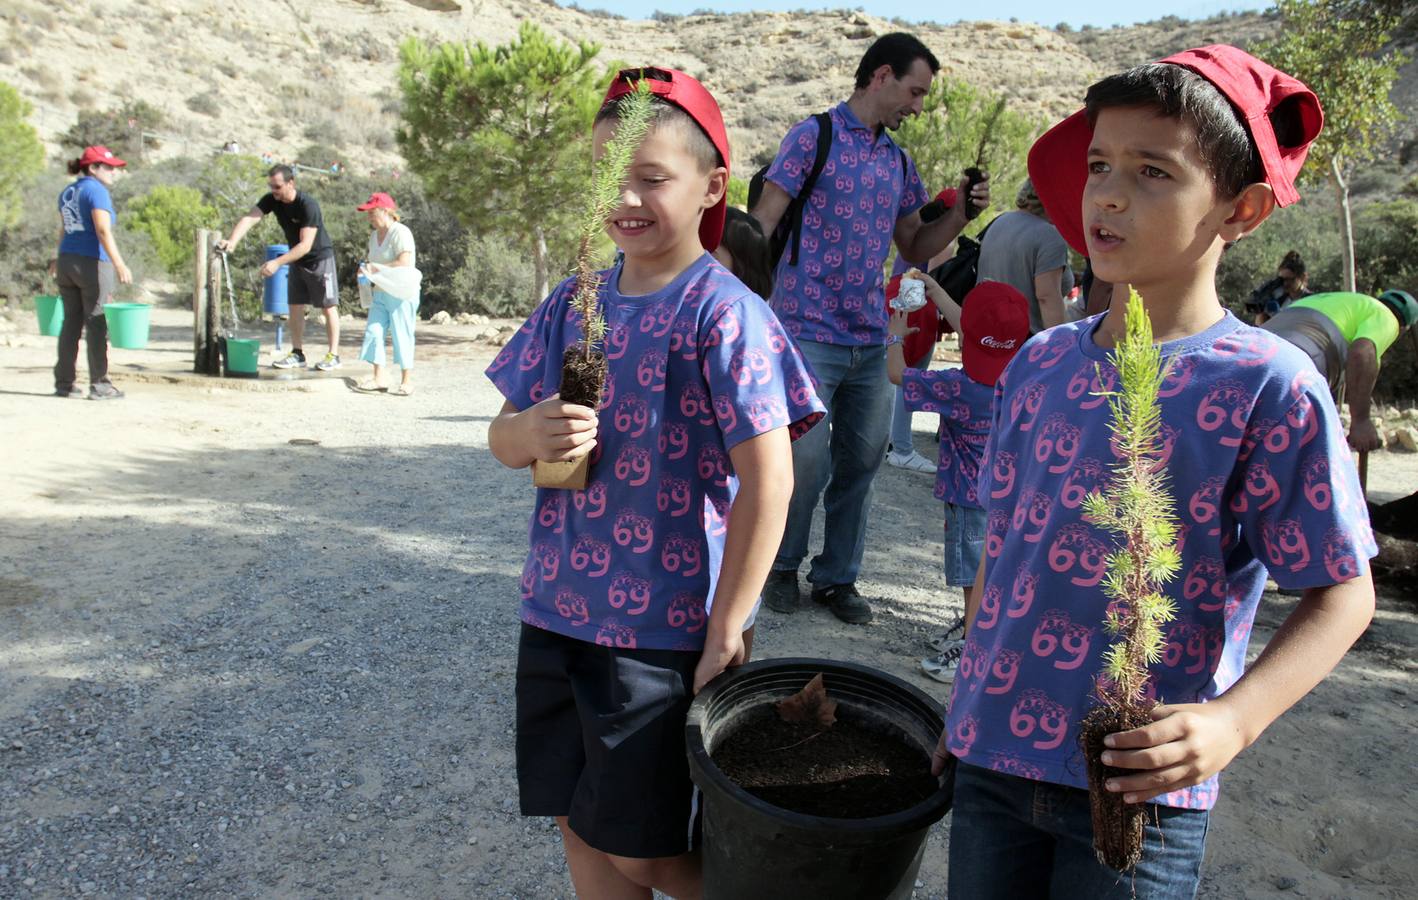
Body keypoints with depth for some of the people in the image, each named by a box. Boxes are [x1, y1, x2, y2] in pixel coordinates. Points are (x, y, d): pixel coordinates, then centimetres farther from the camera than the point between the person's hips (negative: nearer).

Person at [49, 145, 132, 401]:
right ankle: (99, 385, -3)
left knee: (71, 323, 10)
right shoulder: (96, 190, -9)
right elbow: (103, 231, -19)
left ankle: (64, 383, 11)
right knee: (97, 324, -4)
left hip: (67, 260, 8)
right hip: (93, 263, -8)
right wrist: (120, 265, -25)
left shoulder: (67, 192, 17)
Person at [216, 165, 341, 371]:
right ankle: (297, 354, 13)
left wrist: (277, 262, -37)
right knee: (295, 306, 7)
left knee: (328, 306, -3)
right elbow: (249, 218, -23)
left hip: (319, 258, -7)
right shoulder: (272, 200, -9)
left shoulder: (308, 205, -27)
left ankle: (333, 355, 1)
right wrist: (232, 242, -40)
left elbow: (305, 245, -31)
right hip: (297, 260, 7)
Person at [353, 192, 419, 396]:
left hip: (401, 293, -8)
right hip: (380, 293, 8)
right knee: (373, 331, 4)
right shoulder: (374, 235, 14)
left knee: (401, 335, -2)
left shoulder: (400, 232, -14)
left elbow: (404, 263, -23)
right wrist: (366, 267, 4)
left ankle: (406, 381, 7)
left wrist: (377, 268, -19)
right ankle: (378, 378, 11)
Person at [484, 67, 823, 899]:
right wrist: (532, 433, -15)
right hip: (559, 614, 6)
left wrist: (724, 635, -16)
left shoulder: (723, 313, -15)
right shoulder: (575, 301, 4)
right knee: (581, 829, 18)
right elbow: (502, 437, 9)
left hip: (666, 633, -6)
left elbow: (768, 481, -18)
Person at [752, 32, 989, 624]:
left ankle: (837, 578, 24)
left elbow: (916, 247, 23)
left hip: (872, 342, 6)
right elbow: (762, 225, -6)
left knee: (860, 464, 9)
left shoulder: (898, 163, 16)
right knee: (807, 461, -6)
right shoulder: (814, 137, -2)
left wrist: (962, 213, 5)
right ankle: (781, 566, 18)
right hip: (810, 334, -6)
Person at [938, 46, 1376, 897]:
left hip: (1138, 780, -4)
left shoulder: (1271, 387, -11)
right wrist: (968, 706, 13)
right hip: (993, 758, 4)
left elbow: (1343, 593, -7)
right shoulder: (1039, 363, 3)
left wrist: (1232, 719, -22)